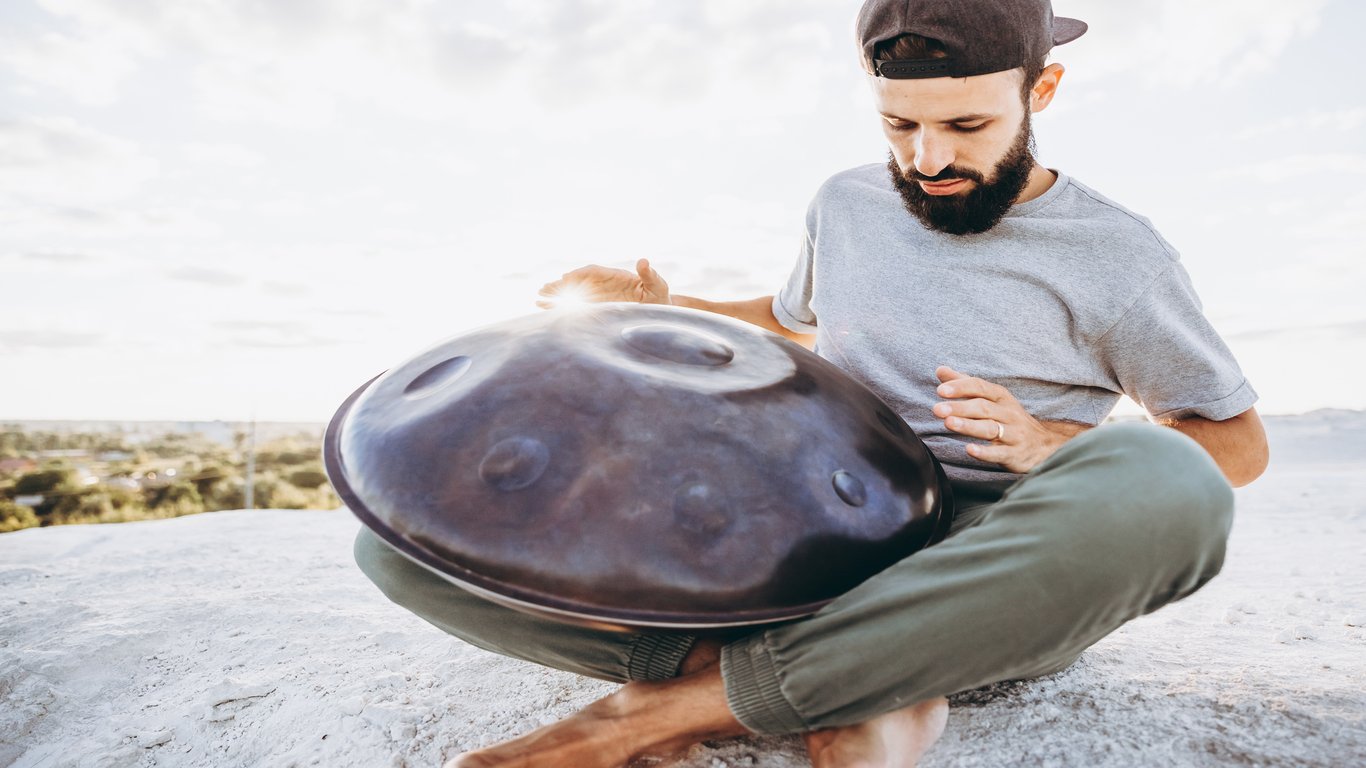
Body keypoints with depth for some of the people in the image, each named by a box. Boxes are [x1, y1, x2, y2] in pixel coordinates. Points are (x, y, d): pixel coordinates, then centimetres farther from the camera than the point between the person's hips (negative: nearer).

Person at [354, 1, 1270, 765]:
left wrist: (1062, 447, -12)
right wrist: (660, 303, 19)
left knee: (1165, 483, -40)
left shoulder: (1113, 253, -2)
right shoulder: (844, 205, 10)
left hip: (978, 579, -2)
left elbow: (1242, 444, 6)